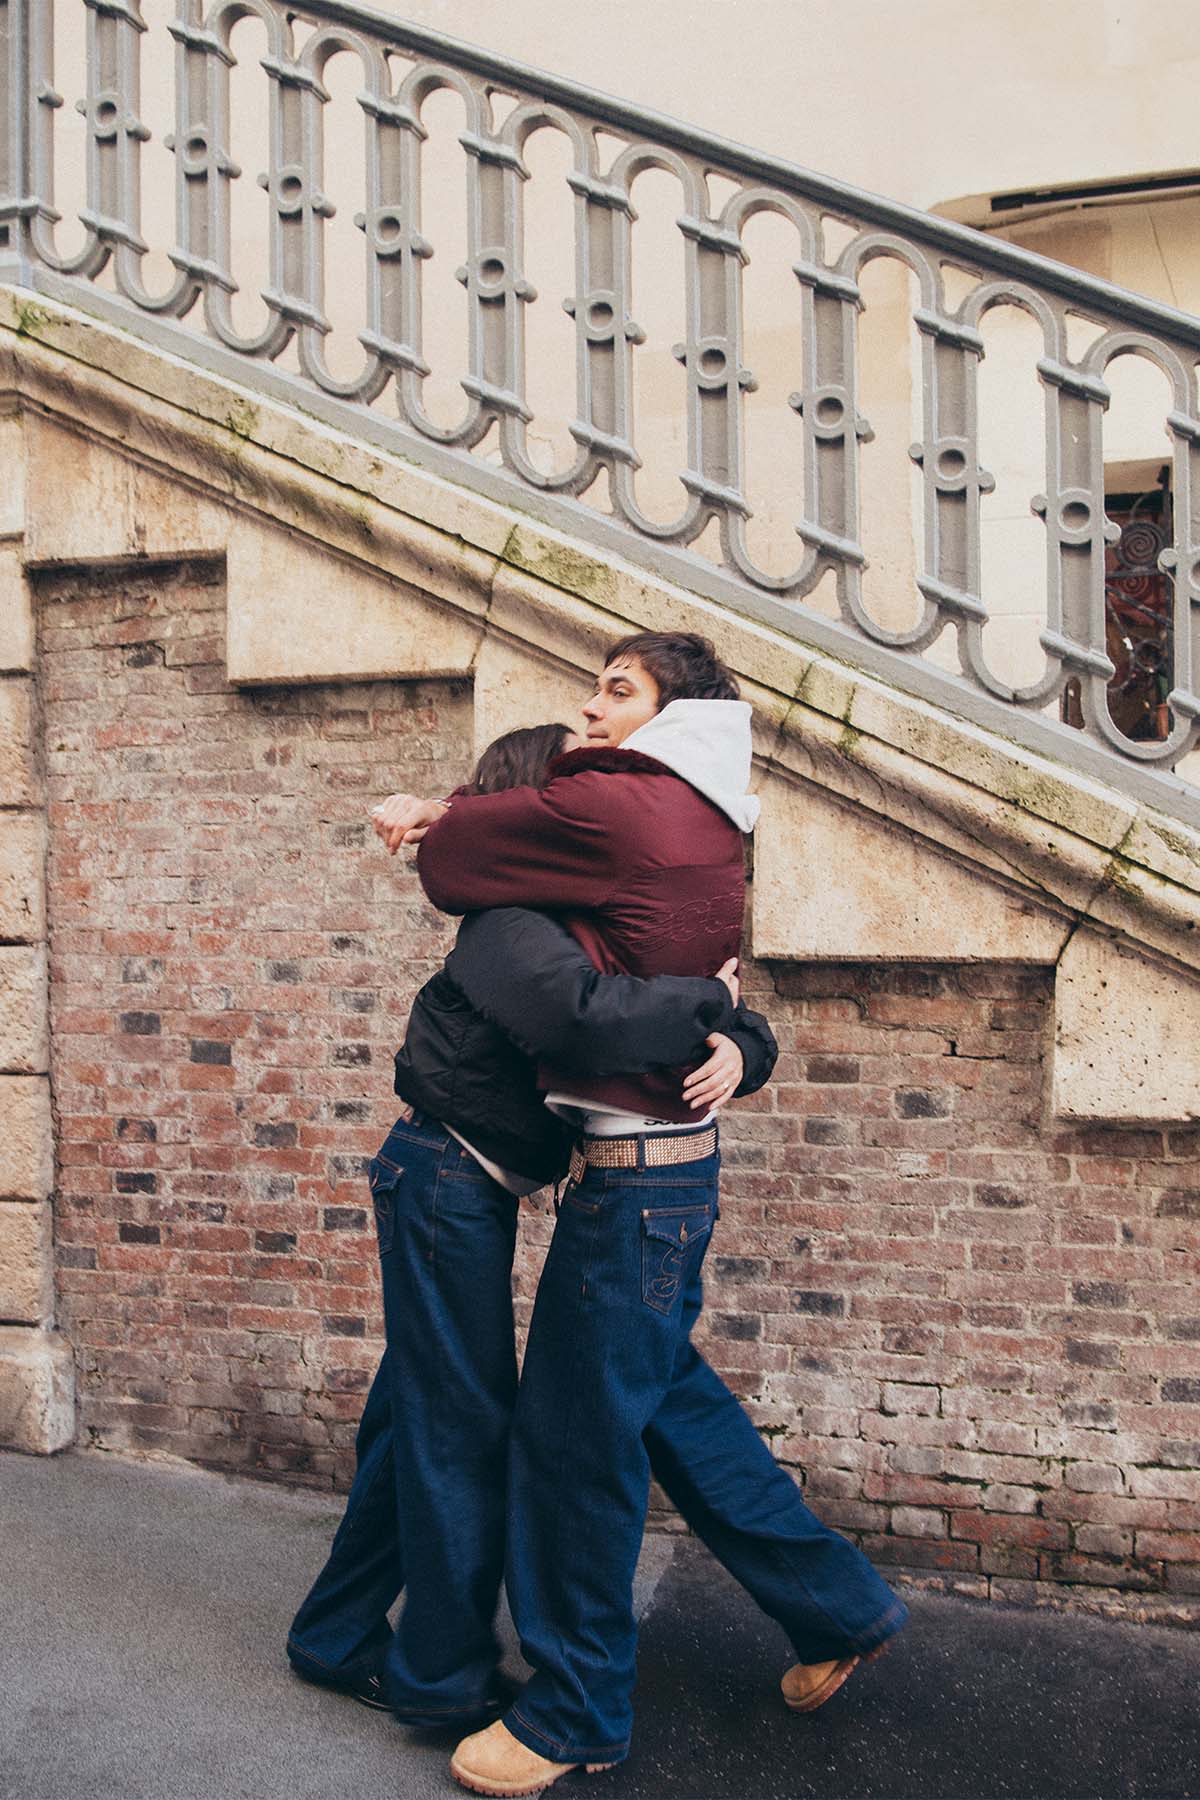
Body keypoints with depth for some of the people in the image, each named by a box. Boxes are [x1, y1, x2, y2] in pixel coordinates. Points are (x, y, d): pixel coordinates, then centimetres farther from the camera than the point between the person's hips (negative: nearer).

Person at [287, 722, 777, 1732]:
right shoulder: (512, 925, -20)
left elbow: (746, 1029, 3)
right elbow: (587, 1015, -43)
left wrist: (736, 1049, -21)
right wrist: (705, 1005, -26)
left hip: (466, 1189, 9)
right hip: (444, 1180, -9)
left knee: (417, 1415, 17)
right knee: (466, 1423, 0)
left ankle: (339, 1639, 32)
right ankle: (444, 1675, 17)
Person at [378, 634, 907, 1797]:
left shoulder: (614, 807, -17)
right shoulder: (705, 827, 11)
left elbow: (449, 860, -10)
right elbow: (524, 817, 24)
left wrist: (433, 822, 13)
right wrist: (441, 808, 10)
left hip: (632, 1177, -9)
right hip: (674, 1162, 9)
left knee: (576, 1437, 4)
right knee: (670, 1396, 22)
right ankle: (838, 1606, 34)